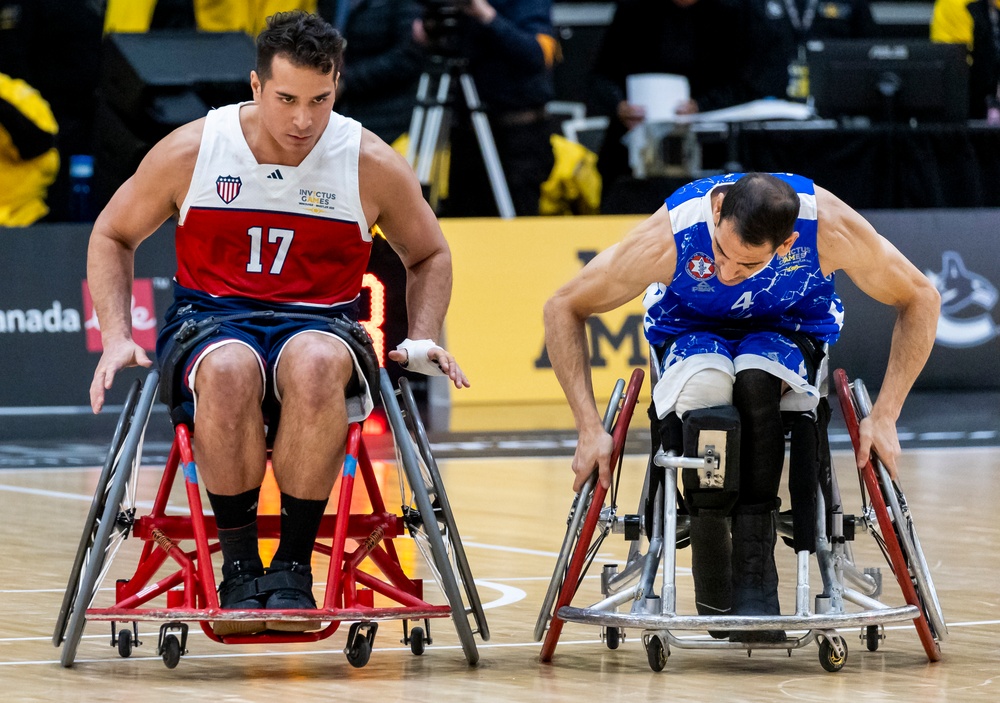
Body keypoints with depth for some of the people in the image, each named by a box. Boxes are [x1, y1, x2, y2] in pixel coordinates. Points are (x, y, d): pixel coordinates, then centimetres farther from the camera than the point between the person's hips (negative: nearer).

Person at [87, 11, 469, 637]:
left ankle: (294, 565, -27)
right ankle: (240, 567, -23)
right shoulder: (192, 151, -3)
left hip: (321, 324, 0)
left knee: (314, 363, -40)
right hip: (210, 322, 0)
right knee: (229, 369, -40)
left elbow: (429, 256, 16)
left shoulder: (373, 164, -2)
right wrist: (116, 337, 1)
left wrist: (424, 339, -1)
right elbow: (113, 235, 13)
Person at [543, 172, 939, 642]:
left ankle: (754, 576, -33)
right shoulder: (670, 237, -33)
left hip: (788, 334, 0)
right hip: (693, 334, 0)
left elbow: (920, 300, -15)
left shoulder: (829, 228, -32)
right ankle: (713, 596, -23)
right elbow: (563, 309, -19)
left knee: (755, 381, -37)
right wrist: (590, 428, -25)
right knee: (706, 388, -37)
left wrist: (884, 418, -21)